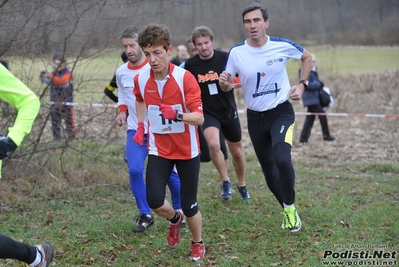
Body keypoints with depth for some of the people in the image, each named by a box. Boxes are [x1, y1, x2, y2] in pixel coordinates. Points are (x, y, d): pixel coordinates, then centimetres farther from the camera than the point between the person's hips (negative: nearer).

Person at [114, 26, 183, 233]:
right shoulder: (121, 72, 2)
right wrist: (122, 111, 3)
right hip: (135, 130, 3)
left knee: (168, 172, 5)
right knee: (134, 170, -14)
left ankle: (180, 211, 29)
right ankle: (145, 215, 2)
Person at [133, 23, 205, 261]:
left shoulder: (185, 78, -20)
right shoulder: (141, 80, -6)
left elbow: (199, 118, -25)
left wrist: (177, 115, -42)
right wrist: (141, 125, 12)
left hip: (187, 150, -3)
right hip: (159, 149, 3)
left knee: (189, 205, 2)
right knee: (154, 200, -12)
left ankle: (198, 244, 32)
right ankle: (175, 219, 25)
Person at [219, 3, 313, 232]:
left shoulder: (283, 46, -12)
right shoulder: (236, 52, -10)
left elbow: (307, 58, 9)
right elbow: (227, 88, 1)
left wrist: (302, 85, -1)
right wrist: (224, 82, -23)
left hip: (281, 112, -3)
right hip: (255, 118, 3)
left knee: (282, 158, -26)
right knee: (269, 170, 10)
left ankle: (290, 207, -5)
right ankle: (288, 211, 32)